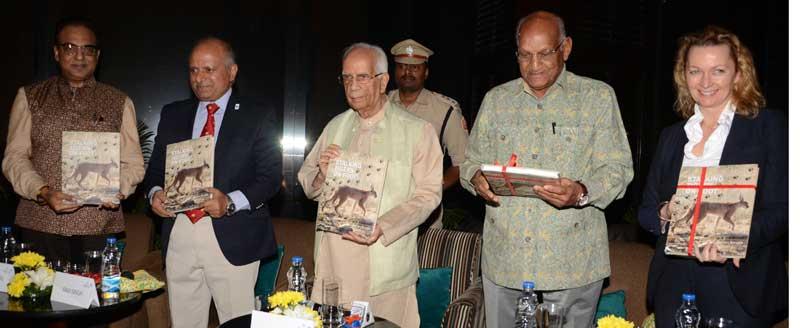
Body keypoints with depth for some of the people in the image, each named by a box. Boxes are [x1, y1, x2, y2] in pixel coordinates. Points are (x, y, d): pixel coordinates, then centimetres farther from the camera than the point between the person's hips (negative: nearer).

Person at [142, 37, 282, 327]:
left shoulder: (258, 116, 1)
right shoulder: (172, 114, 14)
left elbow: (270, 176, -5)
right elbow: (156, 167, 17)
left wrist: (230, 203, -20)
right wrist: (155, 192, -5)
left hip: (232, 239, -4)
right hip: (179, 234, 4)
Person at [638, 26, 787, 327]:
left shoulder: (768, 127, 0)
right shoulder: (672, 136, 11)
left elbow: (780, 211, -9)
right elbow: (646, 211, 11)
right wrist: (666, 212, -12)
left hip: (740, 290, -3)